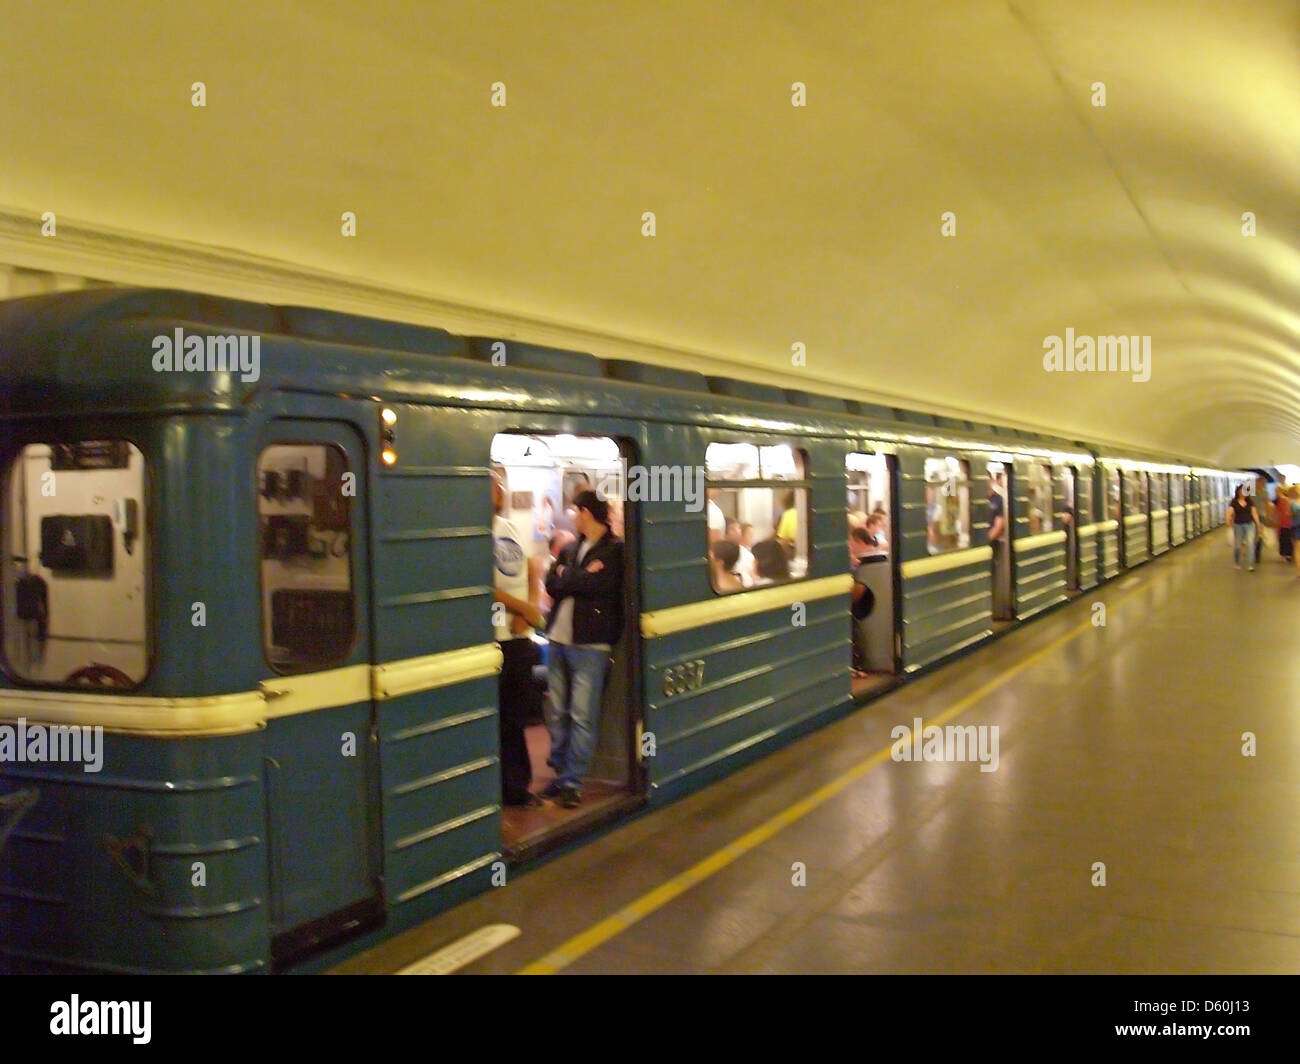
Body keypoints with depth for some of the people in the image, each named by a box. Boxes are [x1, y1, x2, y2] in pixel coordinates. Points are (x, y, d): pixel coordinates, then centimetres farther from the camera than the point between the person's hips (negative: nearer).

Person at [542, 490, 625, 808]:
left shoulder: (616, 550, -4)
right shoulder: (570, 549, 14)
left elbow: (603, 585, -18)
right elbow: (551, 586, 5)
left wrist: (568, 575, -6)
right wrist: (583, 578, -11)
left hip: (590, 643, -6)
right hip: (559, 639, 7)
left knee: (582, 716, -4)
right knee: (556, 713, 11)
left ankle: (573, 781, 3)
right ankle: (560, 773, 21)